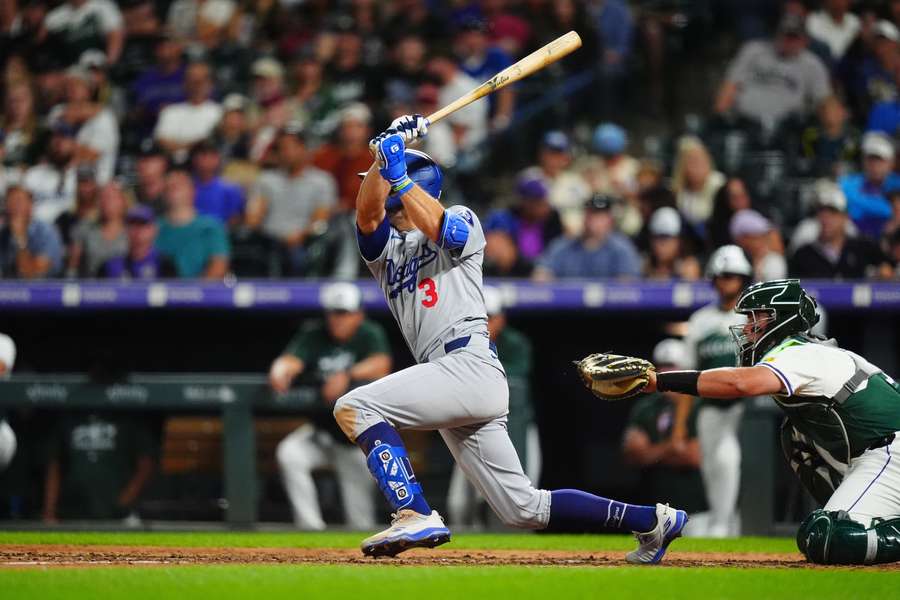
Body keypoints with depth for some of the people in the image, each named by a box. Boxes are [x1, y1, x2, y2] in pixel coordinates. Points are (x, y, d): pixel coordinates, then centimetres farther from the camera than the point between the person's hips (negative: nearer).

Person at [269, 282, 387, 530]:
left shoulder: (369, 334, -6)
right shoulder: (314, 334, -2)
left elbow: (381, 365, -25)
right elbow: (291, 360, -19)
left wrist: (347, 375, -41)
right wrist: (280, 372, -43)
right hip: (320, 429, 2)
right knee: (289, 455, -25)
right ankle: (310, 527, -20)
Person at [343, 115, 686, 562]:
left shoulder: (461, 220, 10)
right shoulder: (384, 248, 25)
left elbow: (445, 230, -16)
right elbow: (366, 212, 4)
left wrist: (399, 176, -20)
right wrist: (382, 158, -10)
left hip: (470, 364, -7)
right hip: (454, 389, 7)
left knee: (354, 407, -19)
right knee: (524, 510, 3)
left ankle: (416, 515, -26)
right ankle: (650, 520, 10)